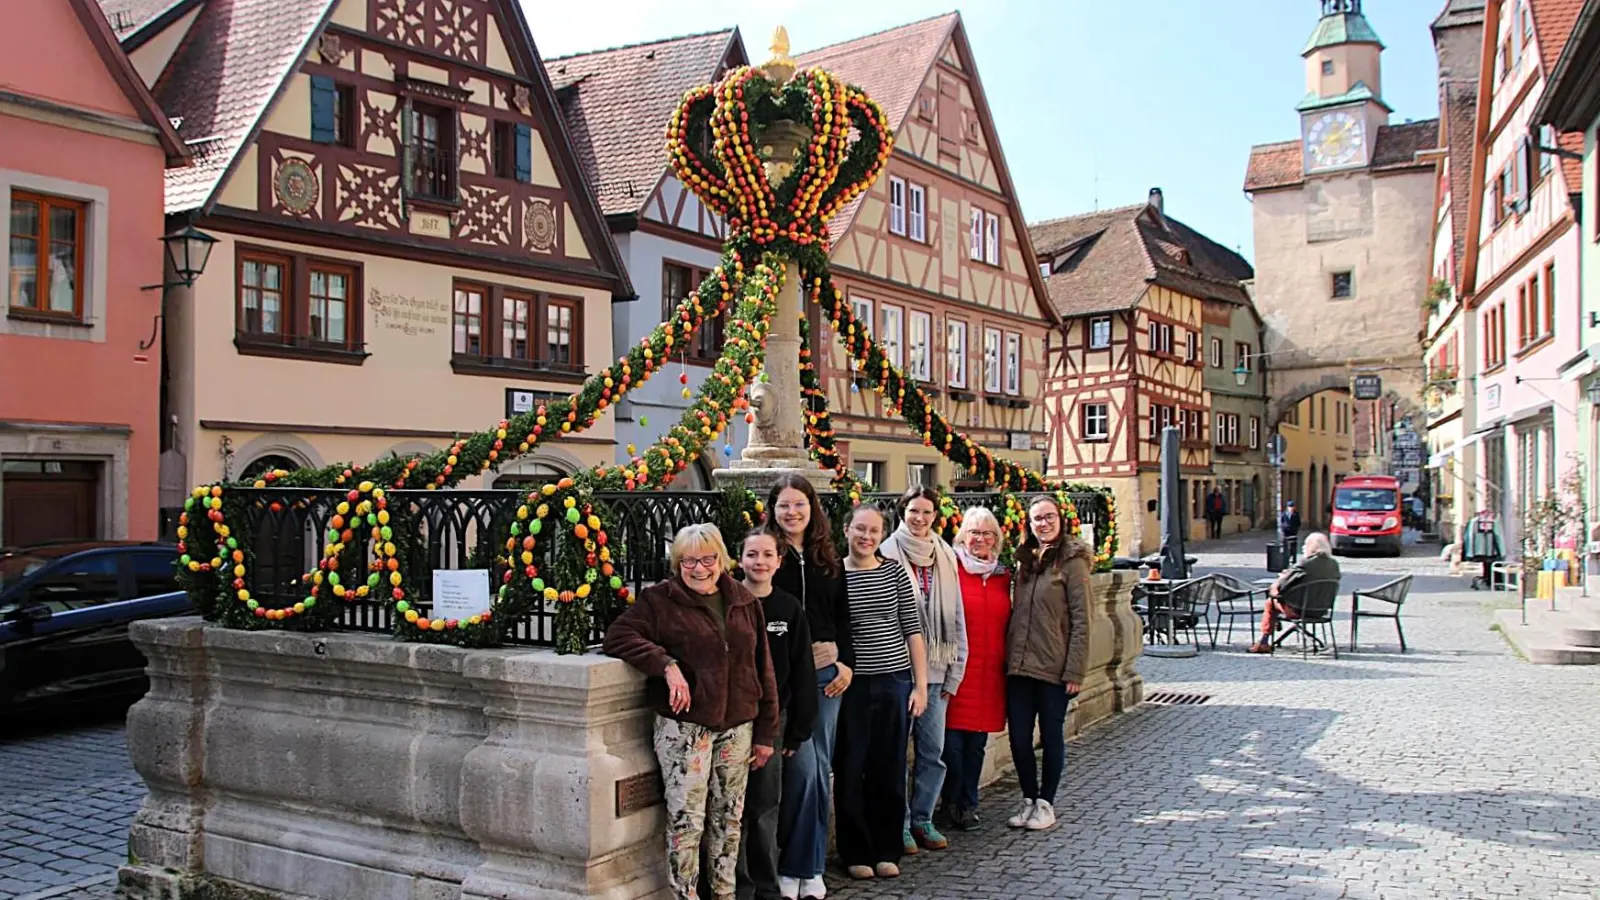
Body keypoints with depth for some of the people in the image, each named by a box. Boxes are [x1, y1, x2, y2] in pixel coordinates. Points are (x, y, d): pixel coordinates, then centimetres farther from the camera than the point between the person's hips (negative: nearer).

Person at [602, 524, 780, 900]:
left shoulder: (745, 602, 9)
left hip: (737, 727, 4)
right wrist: (667, 664, -24)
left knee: (729, 819, 14)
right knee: (686, 821, -2)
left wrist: (766, 732, 8)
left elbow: (762, 669, 10)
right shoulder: (659, 599, -3)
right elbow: (618, 636, -13)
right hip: (683, 727, -4)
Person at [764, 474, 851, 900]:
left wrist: (846, 663, 4)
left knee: (821, 767, 8)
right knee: (803, 767, -8)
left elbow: (842, 616, 15)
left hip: (825, 668, 5)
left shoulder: (829, 558, 13)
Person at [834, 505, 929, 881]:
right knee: (851, 771, 5)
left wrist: (921, 685, 1)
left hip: (895, 681, 2)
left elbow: (913, 630, 4)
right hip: (851, 684, -1)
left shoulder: (895, 573, 3)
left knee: (890, 770, 9)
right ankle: (856, 853, 20)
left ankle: (887, 851, 23)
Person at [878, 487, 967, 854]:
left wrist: (954, 672, 7)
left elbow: (956, 617, 11)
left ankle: (921, 820, 24)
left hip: (935, 671, 5)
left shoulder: (946, 557, 9)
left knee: (933, 751, 10)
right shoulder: (888, 554, -5)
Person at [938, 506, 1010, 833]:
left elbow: (1007, 624, 18)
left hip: (989, 674, 5)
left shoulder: (1003, 576, 13)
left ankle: (968, 805, 23)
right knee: (953, 741, -2)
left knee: (977, 742, 11)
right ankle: (952, 804, 15)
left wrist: (1007, 664, 14)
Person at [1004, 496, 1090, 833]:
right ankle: (1029, 800, 24)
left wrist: (1075, 670, -14)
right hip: (1019, 665, 6)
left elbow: (1081, 619, -10)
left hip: (1054, 666, -5)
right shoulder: (1025, 560, 12)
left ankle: (1046, 804, 21)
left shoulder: (1071, 561, -7)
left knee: (1051, 735, 8)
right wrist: (1009, 656, 9)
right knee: (1018, 735, 8)